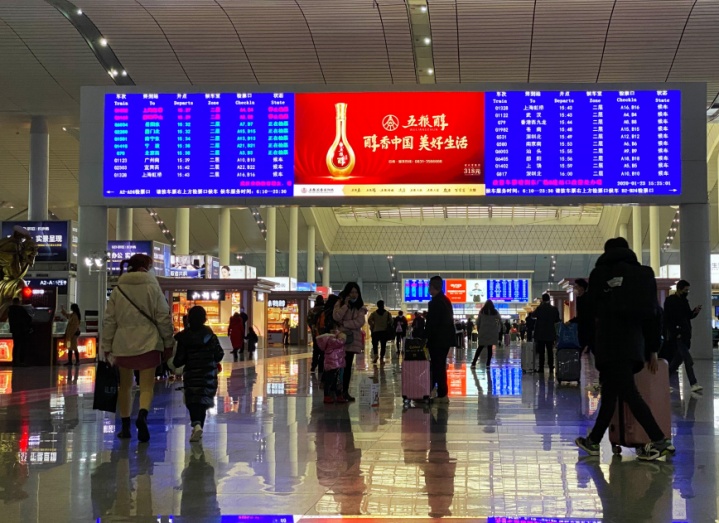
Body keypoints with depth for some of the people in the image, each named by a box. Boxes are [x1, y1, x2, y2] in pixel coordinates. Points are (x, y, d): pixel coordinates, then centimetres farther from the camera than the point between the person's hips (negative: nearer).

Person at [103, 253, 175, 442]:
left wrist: (107, 347, 13)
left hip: (123, 345, 3)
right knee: (147, 386, -3)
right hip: (148, 344, -3)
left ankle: (125, 426, 21)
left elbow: (109, 320, 8)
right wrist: (168, 343, 5)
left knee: (125, 385, 16)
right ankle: (142, 415, -31)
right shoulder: (152, 287, -1)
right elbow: (163, 318, -2)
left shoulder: (118, 290, 7)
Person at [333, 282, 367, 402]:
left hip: (352, 339, 3)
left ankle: (345, 391, 12)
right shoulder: (340, 303, 2)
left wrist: (343, 323, -12)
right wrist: (345, 305, -16)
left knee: (348, 366, 7)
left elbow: (359, 322, -7)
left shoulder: (360, 307, 8)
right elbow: (336, 317, -16)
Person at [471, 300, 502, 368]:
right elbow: (500, 321, 2)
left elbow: (478, 322, 1)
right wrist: (498, 329, 10)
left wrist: (478, 330, 9)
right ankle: (488, 364, -2)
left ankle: (474, 363, -3)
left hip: (483, 332, 0)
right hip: (492, 332, 0)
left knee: (480, 348, 5)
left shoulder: (482, 311, 3)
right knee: (489, 348, 3)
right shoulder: (495, 312, 4)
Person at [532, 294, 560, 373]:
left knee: (541, 351, 1)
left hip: (541, 333, -2)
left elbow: (533, 315, 2)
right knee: (550, 351, 8)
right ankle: (551, 368, 7)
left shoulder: (540, 308, -12)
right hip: (550, 334, 2)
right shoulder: (554, 309, -3)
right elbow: (557, 320, 5)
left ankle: (541, 368, -1)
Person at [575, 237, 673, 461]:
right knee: (609, 392, 13)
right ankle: (594, 441, 18)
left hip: (610, 343, -5)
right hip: (635, 342, 5)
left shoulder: (600, 273, 3)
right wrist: (652, 350, 14)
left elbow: (592, 310, 8)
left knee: (628, 393, -8)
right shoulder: (644, 273, 13)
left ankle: (660, 440, -16)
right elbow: (654, 313, 11)